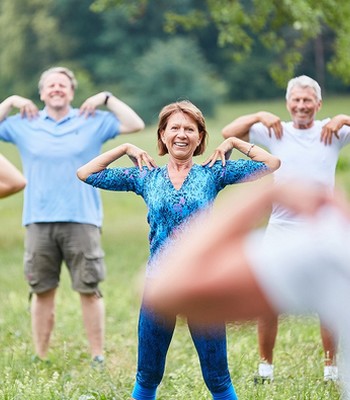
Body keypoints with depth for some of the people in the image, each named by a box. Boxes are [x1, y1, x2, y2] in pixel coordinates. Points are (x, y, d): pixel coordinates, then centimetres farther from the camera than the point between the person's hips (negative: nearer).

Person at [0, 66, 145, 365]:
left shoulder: (93, 122, 7)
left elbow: (135, 125, 2)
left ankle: (98, 357, 3)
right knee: (42, 291, 6)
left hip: (82, 220, -1)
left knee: (89, 290, -2)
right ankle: (41, 357, 13)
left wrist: (107, 99, 0)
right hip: (39, 221, 2)